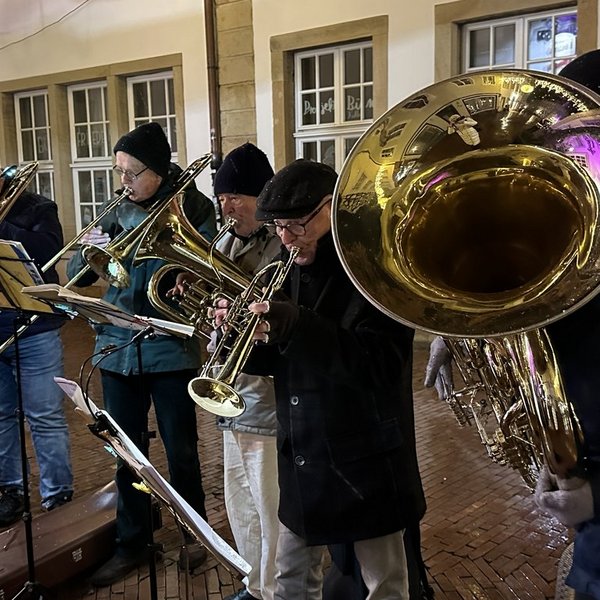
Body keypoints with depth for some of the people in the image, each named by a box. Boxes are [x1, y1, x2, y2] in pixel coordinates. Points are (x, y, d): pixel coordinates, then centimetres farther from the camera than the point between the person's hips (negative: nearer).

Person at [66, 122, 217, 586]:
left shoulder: (193, 209, -5)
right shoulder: (119, 214, 7)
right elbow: (77, 277, 5)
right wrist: (90, 251, -16)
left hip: (170, 349, -4)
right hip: (117, 348, 4)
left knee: (181, 453, 7)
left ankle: (195, 535, 29)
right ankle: (132, 543, 29)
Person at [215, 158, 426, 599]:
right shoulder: (290, 267, 4)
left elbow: (381, 365, -27)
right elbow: (275, 360, 8)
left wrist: (295, 326, -35)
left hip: (365, 460, -6)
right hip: (302, 458, 7)